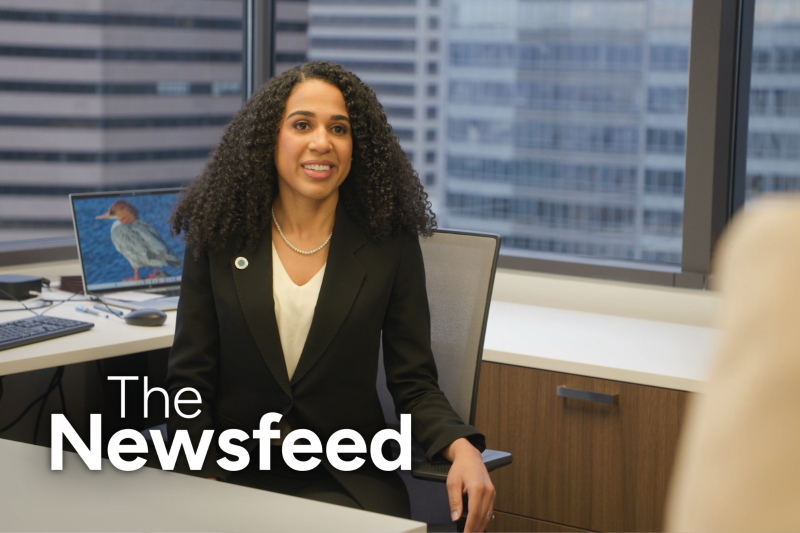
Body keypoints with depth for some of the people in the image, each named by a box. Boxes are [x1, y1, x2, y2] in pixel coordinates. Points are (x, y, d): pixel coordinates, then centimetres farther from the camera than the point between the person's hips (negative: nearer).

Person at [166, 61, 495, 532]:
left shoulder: (391, 243, 2)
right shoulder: (218, 238, 3)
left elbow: (414, 383, 3)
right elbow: (189, 382, 4)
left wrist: (462, 448, -17)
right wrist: (206, 479, -11)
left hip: (347, 479, 0)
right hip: (236, 471, 0)